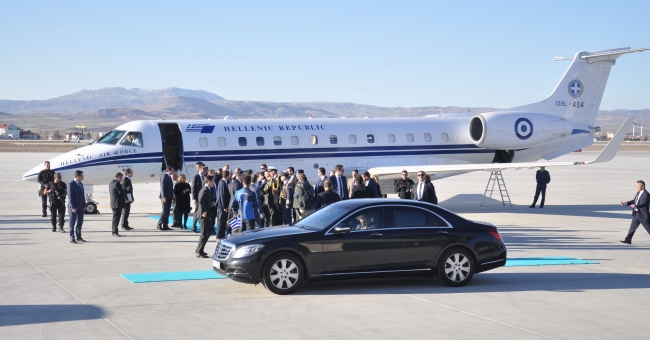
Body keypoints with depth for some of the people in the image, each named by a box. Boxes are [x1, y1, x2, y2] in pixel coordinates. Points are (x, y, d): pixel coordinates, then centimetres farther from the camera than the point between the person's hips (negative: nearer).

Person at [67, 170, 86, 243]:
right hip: (73, 207, -8)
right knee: (72, 223, -1)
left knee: (80, 222, 11)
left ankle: (78, 237, 21)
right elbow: (70, 197, -16)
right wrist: (73, 207, -20)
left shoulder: (81, 184, 11)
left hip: (80, 207, 8)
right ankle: (72, 238, 3)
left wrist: (84, 205, 9)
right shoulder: (71, 184, -13)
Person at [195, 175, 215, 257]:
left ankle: (199, 249, 24)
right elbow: (201, 201, -29)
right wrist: (204, 211, -23)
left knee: (209, 231, 18)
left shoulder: (205, 189, 14)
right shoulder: (206, 190, -18)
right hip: (204, 215, -11)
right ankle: (199, 252, 3)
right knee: (204, 234, -4)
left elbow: (203, 200, 19)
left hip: (205, 214, 11)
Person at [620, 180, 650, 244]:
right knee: (632, 227, 6)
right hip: (636, 214, 8)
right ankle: (628, 240, 8)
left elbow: (644, 203, -29)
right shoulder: (638, 193, 10)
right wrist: (626, 203, 8)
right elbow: (634, 201, 19)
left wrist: (636, 206, -44)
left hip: (643, 215, -8)